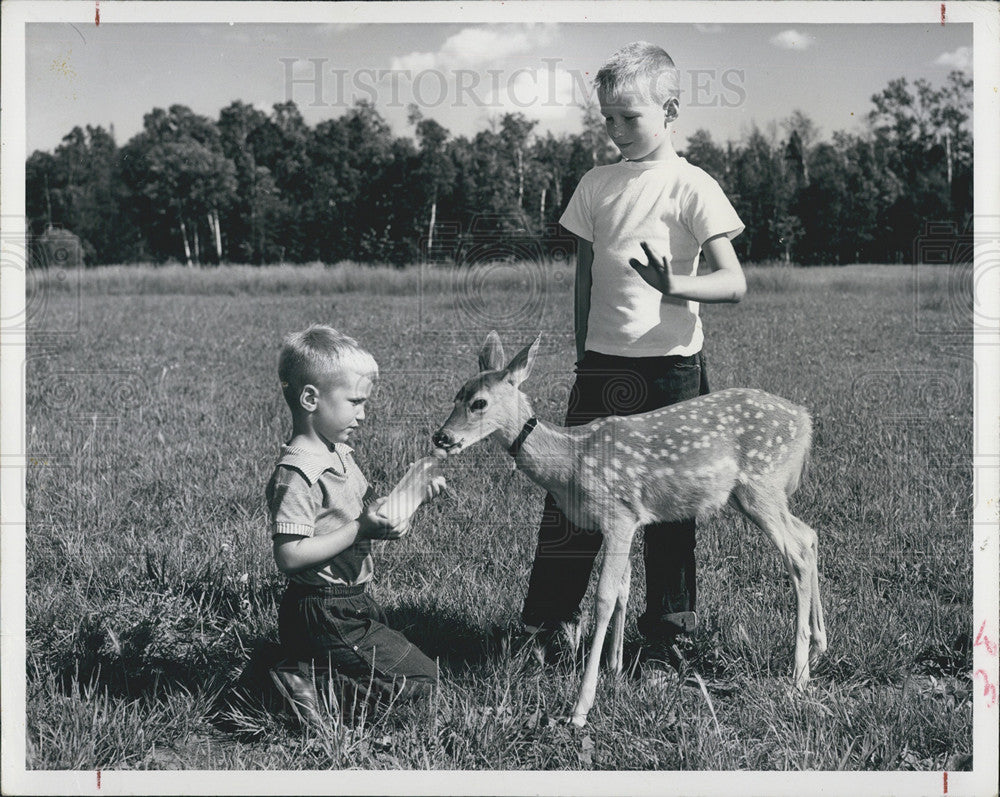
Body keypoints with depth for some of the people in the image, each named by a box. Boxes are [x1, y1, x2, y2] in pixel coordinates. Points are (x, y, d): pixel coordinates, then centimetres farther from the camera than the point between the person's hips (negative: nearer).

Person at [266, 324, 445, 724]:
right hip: (325, 613, -10)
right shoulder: (298, 472, -23)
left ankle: (303, 666, 10)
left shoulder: (338, 454, 8)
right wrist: (360, 529, -26)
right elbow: (289, 555, -27)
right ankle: (304, 677, -8)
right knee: (421, 677, -6)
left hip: (353, 603, 10)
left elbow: (368, 510, 17)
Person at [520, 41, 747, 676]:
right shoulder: (597, 186, 8)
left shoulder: (691, 187, -6)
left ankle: (665, 635, 17)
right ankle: (554, 626, 11)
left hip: (671, 365, -3)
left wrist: (673, 285, -31)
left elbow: (734, 283, -13)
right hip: (602, 363, 4)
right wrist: (584, 358, 13)